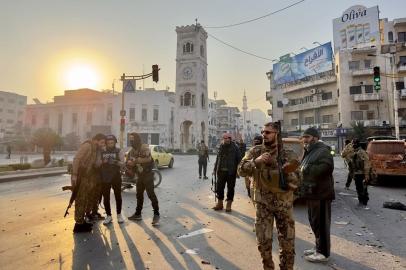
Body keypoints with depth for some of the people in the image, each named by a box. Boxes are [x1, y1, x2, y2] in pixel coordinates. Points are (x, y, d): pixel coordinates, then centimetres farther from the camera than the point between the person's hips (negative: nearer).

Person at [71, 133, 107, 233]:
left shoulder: (95, 149, 17)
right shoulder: (87, 145, -10)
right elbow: (76, 159, -18)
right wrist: (74, 174, -23)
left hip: (87, 177, 9)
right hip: (80, 176, -9)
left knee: (85, 199, 14)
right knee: (81, 199, -5)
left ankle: (81, 221, 25)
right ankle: (79, 224, 1)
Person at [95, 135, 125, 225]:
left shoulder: (119, 151, 0)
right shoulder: (101, 152, 7)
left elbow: (123, 164, -9)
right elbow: (96, 165, 0)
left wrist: (117, 162, -30)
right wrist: (102, 161, -20)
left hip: (115, 176, -2)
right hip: (104, 177, 2)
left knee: (118, 196, 4)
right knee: (106, 197, 6)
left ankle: (119, 214, 18)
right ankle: (108, 216, 18)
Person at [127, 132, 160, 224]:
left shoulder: (144, 147, -12)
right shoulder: (132, 150, 14)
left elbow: (148, 158, -25)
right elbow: (129, 160, 11)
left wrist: (136, 160, -18)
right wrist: (130, 162, -14)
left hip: (147, 174, -9)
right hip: (140, 175, 9)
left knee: (151, 194, -10)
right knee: (139, 194, 15)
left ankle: (156, 214, -3)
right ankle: (138, 213, 27)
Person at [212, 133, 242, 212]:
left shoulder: (235, 148, -5)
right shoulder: (221, 147, 9)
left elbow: (239, 159, -6)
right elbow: (217, 159, 15)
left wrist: (238, 171, -12)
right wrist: (215, 169, 12)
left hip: (231, 172, -4)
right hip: (221, 171, 4)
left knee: (230, 189, 7)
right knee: (219, 188, 8)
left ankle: (229, 205, 19)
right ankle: (220, 204, 22)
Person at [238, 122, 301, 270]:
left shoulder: (288, 154, -6)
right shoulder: (255, 151, -2)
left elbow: (296, 179, -12)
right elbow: (241, 170, -9)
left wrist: (279, 165, -28)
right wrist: (256, 161, -25)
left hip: (283, 203, 0)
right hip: (262, 203, 1)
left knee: (288, 242, 9)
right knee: (263, 241, 8)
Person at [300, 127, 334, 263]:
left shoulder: (322, 151, -12)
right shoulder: (309, 152, 18)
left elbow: (327, 168, -28)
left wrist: (307, 169, -21)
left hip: (320, 193, -10)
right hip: (311, 193, 10)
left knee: (321, 223, -2)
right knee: (314, 222, 18)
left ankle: (323, 253, 9)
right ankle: (318, 247, 31)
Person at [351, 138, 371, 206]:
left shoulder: (362, 152, -13)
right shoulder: (354, 153, 14)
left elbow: (367, 164, -18)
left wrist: (366, 174, -21)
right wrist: (353, 173, 21)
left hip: (362, 174, -8)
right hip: (356, 174, 8)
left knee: (363, 188, -2)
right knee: (358, 188, 14)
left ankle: (364, 201, 8)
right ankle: (360, 200, 25)